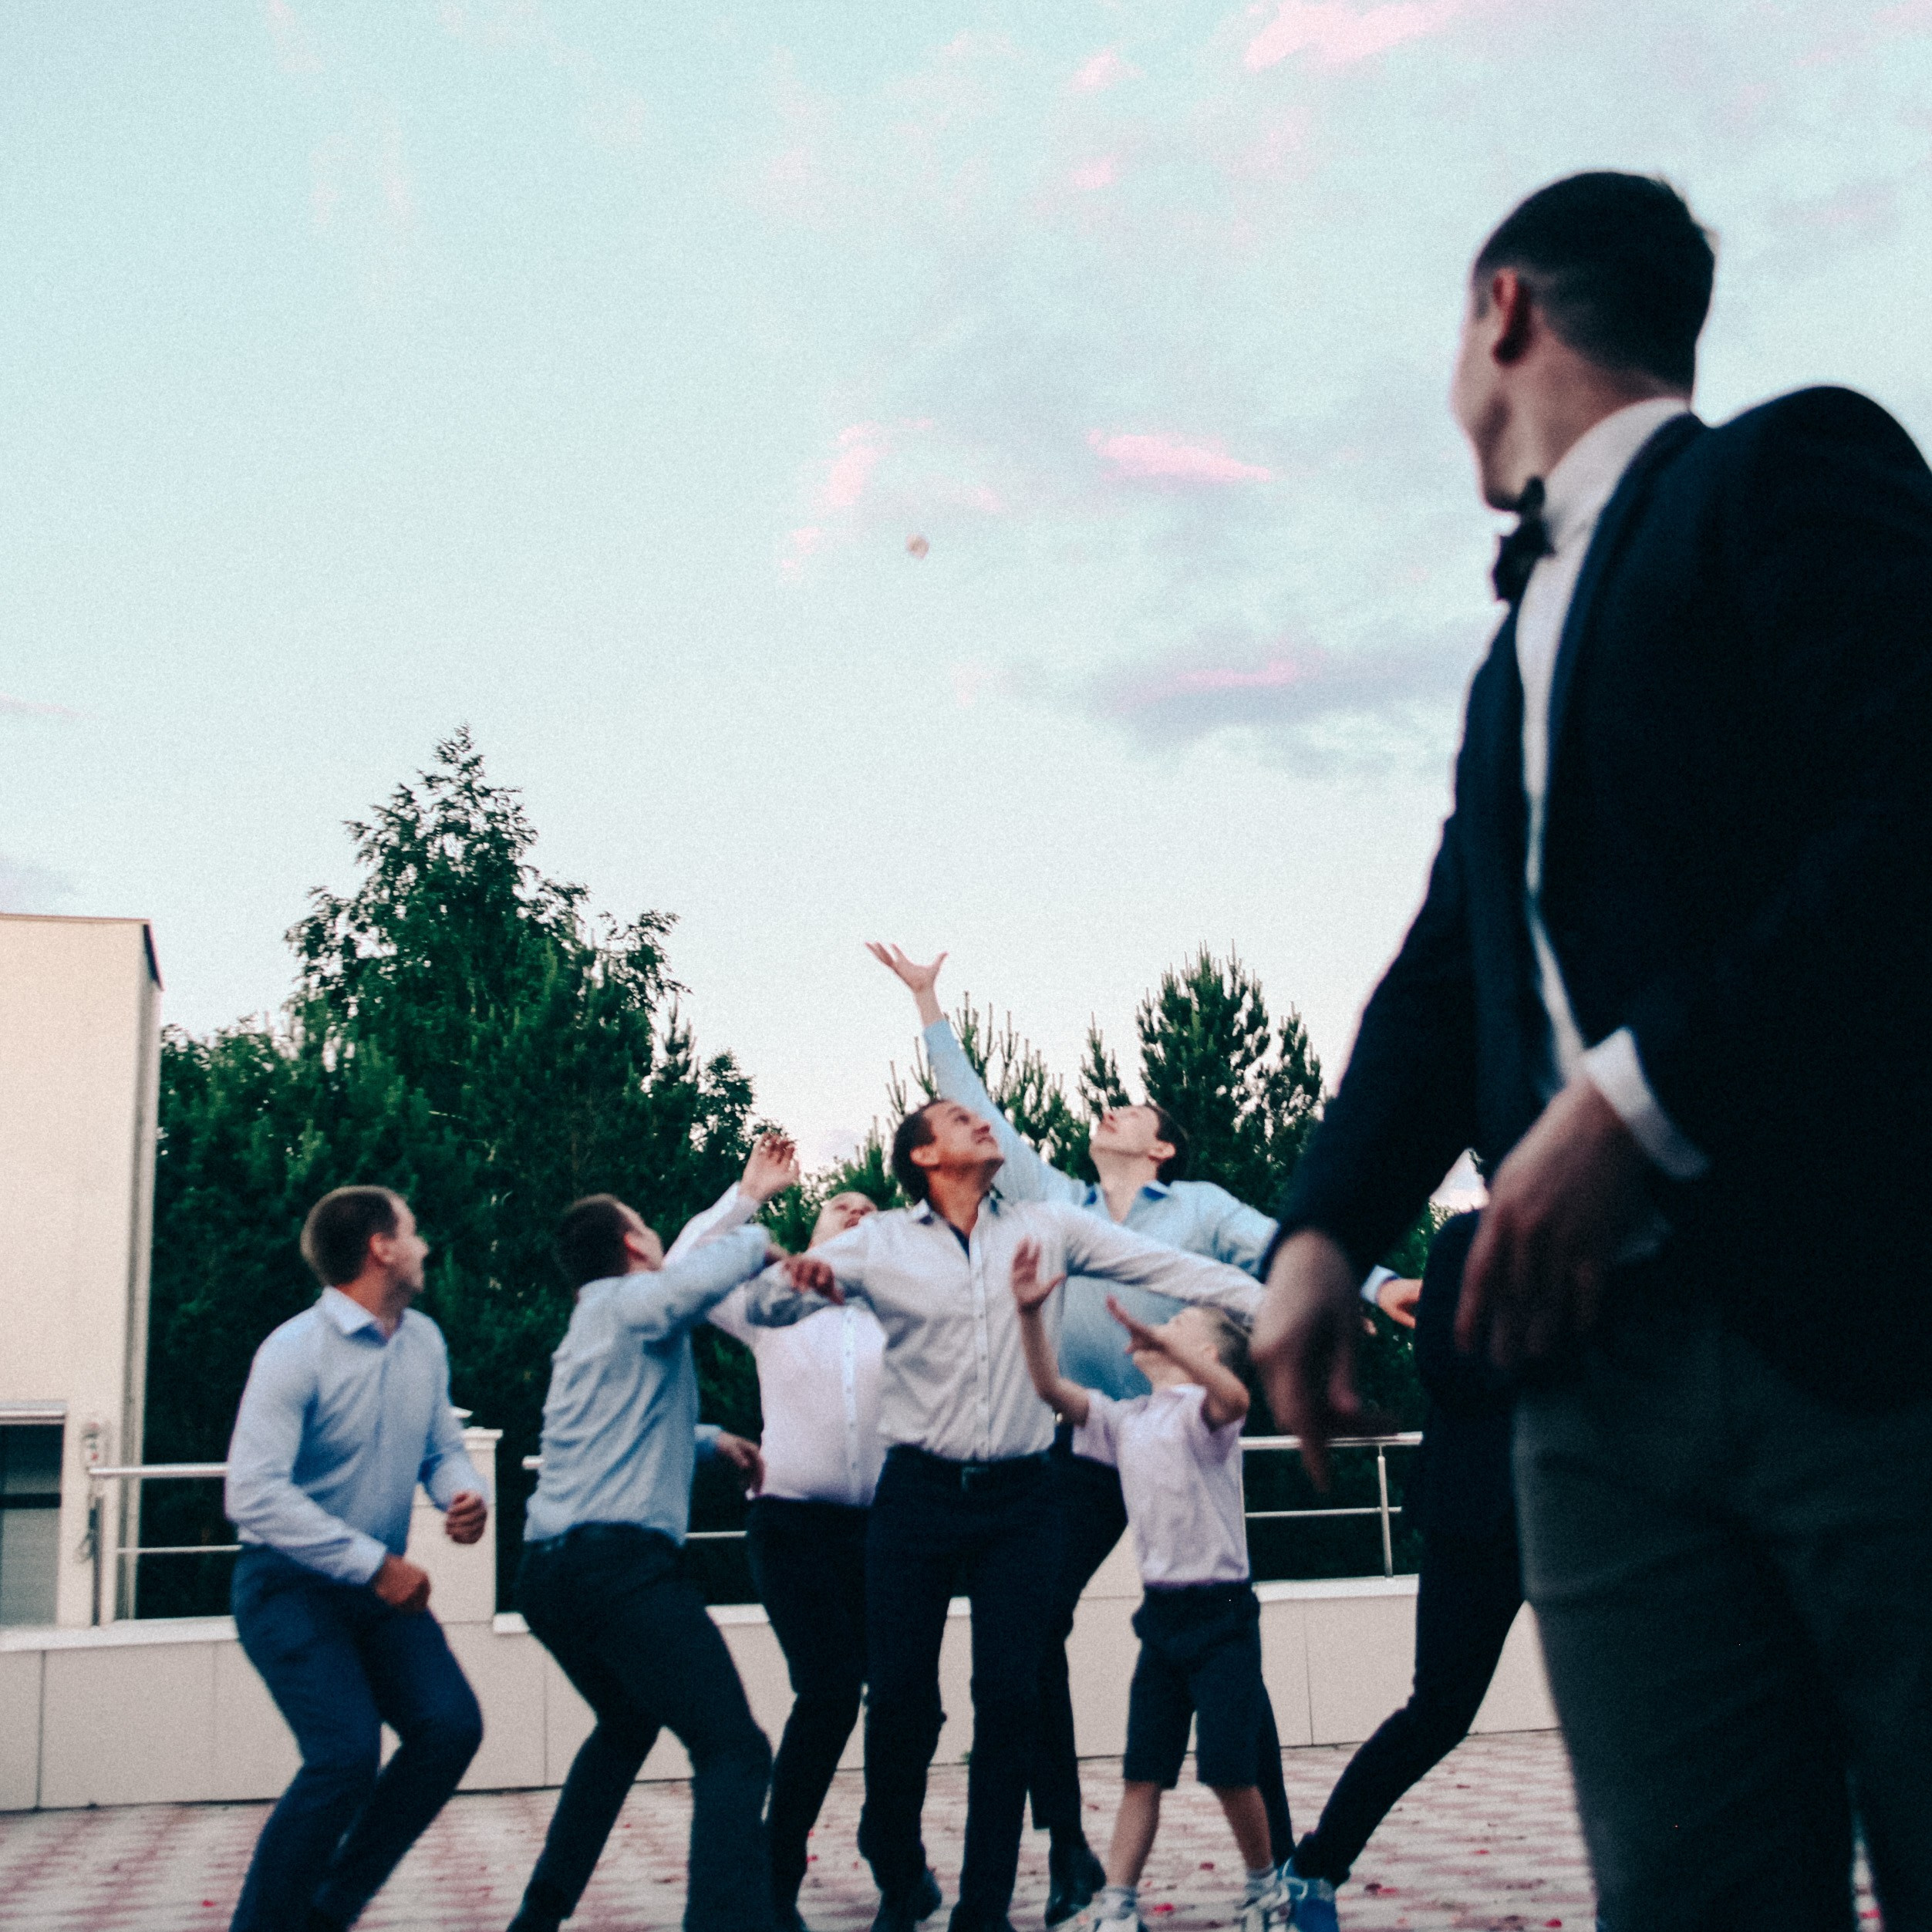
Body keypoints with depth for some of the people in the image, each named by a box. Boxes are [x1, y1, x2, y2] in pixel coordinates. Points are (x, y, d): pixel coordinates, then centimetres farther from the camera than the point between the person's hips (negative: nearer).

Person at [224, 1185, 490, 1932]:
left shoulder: (424, 1340, 5)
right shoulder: (296, 1351, -19)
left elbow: (443, 1447, 14)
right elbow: (253, 1495, -26)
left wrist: (466, 1495, -10)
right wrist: (377, 1565, -27)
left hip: (380, 1584, 7)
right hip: (290, 1588, -7)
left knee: (450, 1726, -9)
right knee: (346, 1754, -21)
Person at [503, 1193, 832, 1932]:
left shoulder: (588, 1324, 26)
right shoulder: (633, 1300, -2)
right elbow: (693, 1282, -26)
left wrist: (712, 1442, 46)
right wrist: (759, 1243, -9)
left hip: (547, 1567, 10)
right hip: (618, 1559, -10)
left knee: (627, 1726, 31)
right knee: (732, 1750, -13)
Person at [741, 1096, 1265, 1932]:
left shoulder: (1046, 1226, 7)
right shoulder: (878, 1243, 4)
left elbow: (1166, 1266, 4)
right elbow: (762, 1306, 5)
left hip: (1016, 1497, 1)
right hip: (917, 1494, -1)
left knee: (1010, 1699, -2)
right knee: (900, 1697, 0)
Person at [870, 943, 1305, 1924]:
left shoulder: (1201, 1207, 7)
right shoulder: (1056, 1204, 13)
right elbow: (978, 1116, 16)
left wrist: (1377, 1285, -18)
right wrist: (929, 1008, 16)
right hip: (1082, 1452, 3)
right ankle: (1068, 1851, 7)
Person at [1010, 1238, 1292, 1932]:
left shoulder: (1202, 1407, -6)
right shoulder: (1125, 1420, 12)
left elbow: (1234, 1395, -31)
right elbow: (1052, 1388, 1)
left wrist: (1160, 1339, -43)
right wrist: (1029, 1313, -13)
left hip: (1221, 1612, -5)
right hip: (1161, 1614, 6)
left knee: (1229, 1767, -3)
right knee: (1142, 1771, 4)